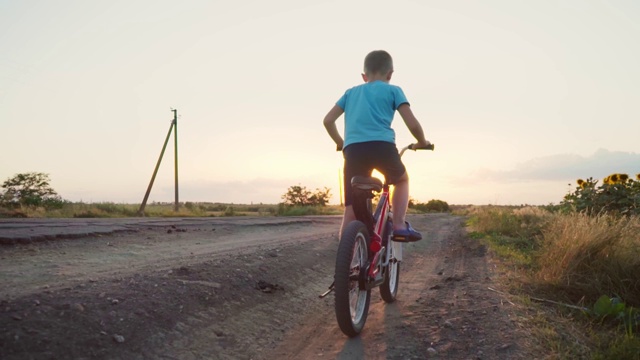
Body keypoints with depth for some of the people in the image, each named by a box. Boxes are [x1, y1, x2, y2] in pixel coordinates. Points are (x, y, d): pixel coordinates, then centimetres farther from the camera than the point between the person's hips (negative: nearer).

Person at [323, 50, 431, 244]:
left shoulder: (351, 92, 26)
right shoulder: (393, 90, 16)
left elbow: (328, 120, 21)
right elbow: (412, 124, 7)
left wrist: (341, 144, 36)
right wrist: (422, 142, 26)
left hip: (353, 150, 2)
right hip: (382, 146, -2)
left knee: (351, 211, 7)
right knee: (402, 180, 29)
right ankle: (399, 225, 13)